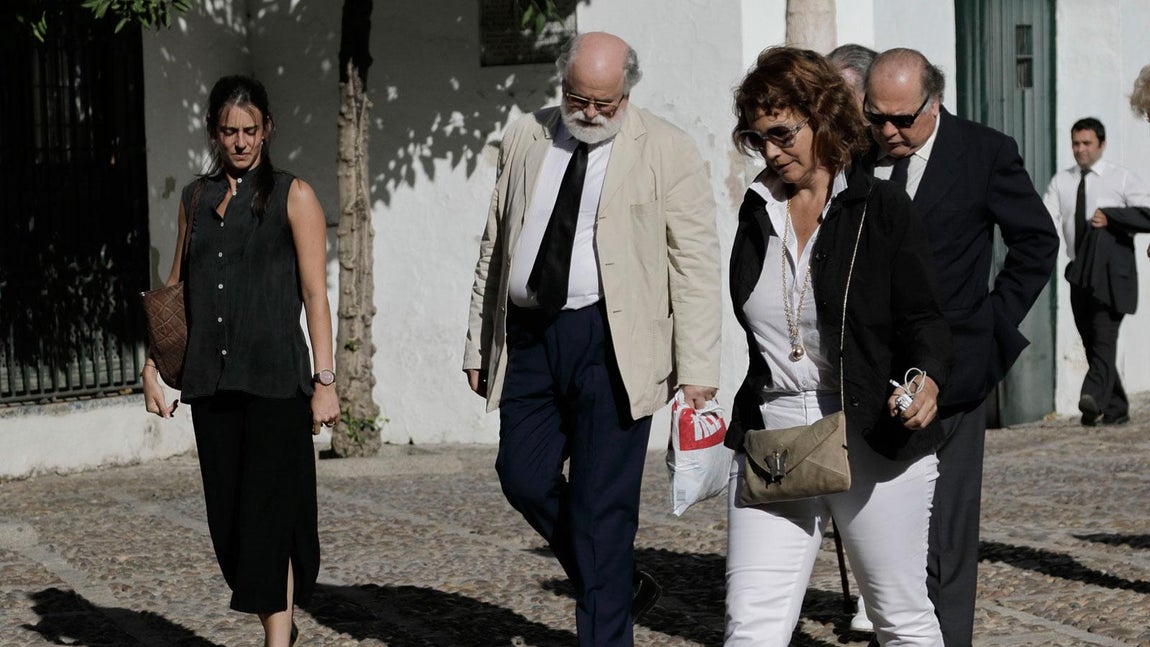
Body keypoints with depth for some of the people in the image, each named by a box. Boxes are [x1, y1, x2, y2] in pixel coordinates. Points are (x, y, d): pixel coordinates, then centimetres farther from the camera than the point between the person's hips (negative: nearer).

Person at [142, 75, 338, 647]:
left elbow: (315, 294, -4)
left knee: (270, 514, -8)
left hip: (275, 379, -5)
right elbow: (176, 289, 18)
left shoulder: (293, 197, 0)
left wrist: (324, 379, -9)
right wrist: (153, 364, 11)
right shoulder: (196, 198, 13)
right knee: (228, 516, 7)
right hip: (210, 380, 5)